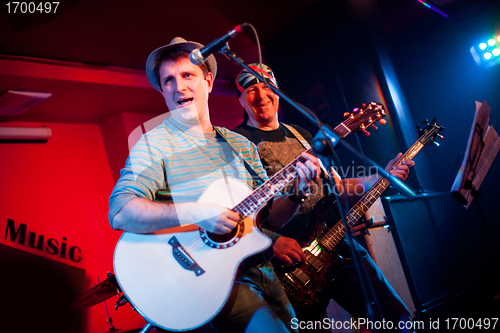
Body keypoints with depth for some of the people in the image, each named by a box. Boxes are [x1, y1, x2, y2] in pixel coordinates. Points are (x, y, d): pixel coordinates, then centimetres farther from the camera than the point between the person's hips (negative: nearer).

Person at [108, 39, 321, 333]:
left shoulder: (241, 145, 12)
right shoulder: (155, 143, -4)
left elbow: (269, 217, 12)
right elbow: (120, 213, -18)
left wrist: (298, 191, -6)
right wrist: (194, 213, -27)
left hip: (262, 272, 6)